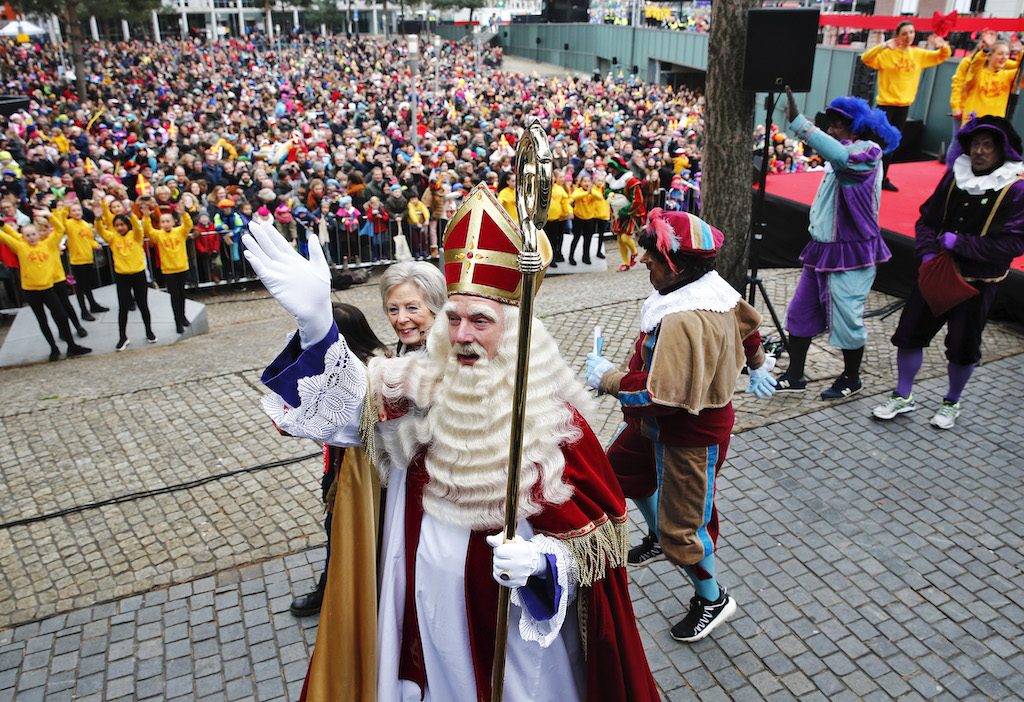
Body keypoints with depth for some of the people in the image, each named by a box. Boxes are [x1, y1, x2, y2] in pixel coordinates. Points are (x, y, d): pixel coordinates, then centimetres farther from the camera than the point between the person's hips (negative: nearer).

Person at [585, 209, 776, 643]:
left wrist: (608, 378, -22)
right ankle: (658, 540, 52)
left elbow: (662, 395, -37)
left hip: (690, 435, -10)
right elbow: (748, 323, 14)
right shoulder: (713, 291, -5)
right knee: (622, 467, 28)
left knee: (683, 525, 6)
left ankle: (712, 601, 33)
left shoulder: (684, 321, -36)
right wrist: (758, 367, 32)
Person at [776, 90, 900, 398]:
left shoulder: (868, 152, -14)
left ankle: (851, 379, 21)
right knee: (801, 312, 9)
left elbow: (838, 154, -37)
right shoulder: (843, 158, 14)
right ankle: (794, 376, 18)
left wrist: (798, 121, -40)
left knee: (846, 318, 1)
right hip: (822, 247, 9)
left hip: (850, 253, -9)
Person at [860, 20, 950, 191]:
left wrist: (943, 46, -6)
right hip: (885, 104, -5)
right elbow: (866, 59, -23)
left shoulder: (918, 54, 7)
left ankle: (883, 178, 18)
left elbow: (941, 56, 16)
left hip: (904, 105, 6)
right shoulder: (887, 53, -9)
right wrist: (883, 46, -36)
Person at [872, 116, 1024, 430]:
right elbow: (928, 216, 8)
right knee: (910, 331, 6)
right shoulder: (956, 175, 1)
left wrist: (959, 243, -20)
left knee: (962, 346, 7)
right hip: (936, 272, 4)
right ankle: (903, 396, 22)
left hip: (977, 282, -4)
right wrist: (927, 250, -8)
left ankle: (951, 403, 29)